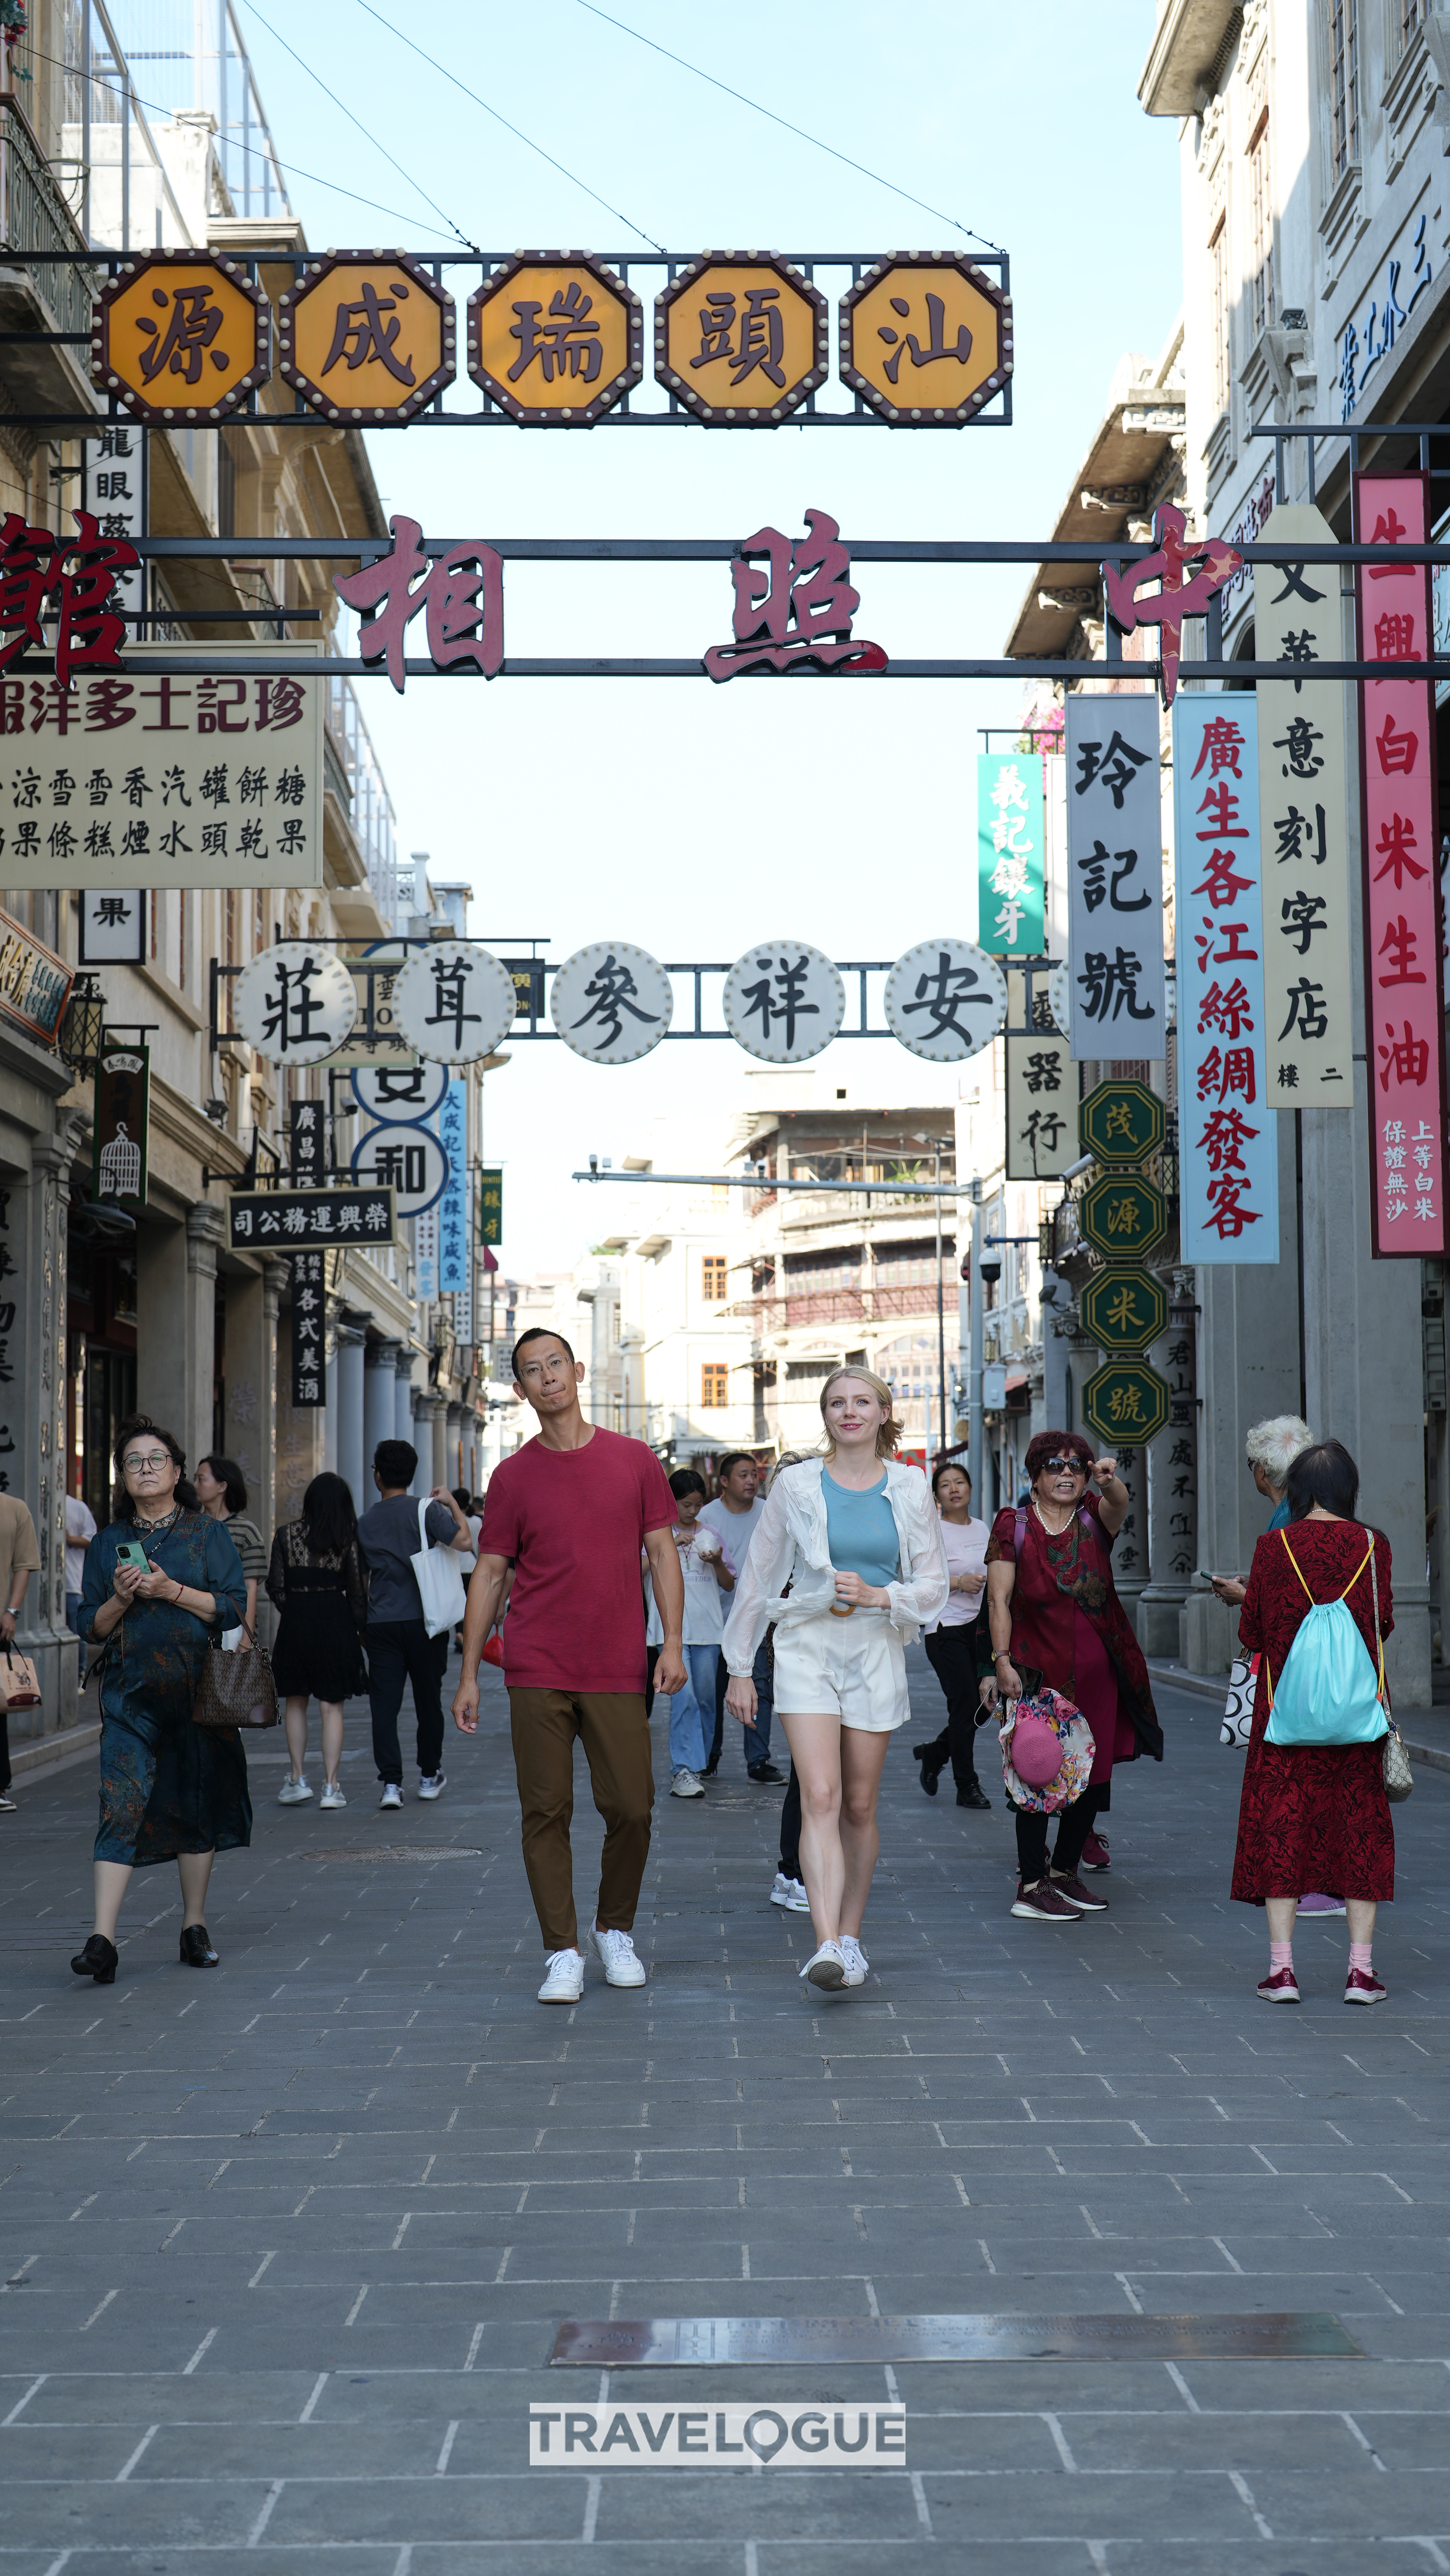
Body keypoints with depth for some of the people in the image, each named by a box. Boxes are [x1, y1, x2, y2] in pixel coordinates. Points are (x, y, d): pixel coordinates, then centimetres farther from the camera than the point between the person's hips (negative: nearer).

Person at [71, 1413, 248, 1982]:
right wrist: (121, 1599, -9)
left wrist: (172, 1591, -14)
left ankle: (195, 1926, 21)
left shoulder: (209, 1532, 5)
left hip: (198, 1690, 0)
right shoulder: (108, 1542, 11)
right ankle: (103, 1941, -18)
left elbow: (234, 1608, -3)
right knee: (120, 1807, -11)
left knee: (198, 1807, 7)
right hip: (130, 1695, 0)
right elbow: (91, 1627, 10)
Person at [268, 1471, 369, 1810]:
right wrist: (362, 1629, 11)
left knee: (296, 1702, 15)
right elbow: (357, 1590, -1)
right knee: (332, 1706, 3)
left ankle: (297, 1779, 12)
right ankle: (331, 1786, 2)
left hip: (295, 1622, 1)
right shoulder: (347, 1539, -2)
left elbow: (275, 1586, -1)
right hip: (335, 1623, -1)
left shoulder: (287, 1534, 0)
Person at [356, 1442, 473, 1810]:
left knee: (384, 1703, -1)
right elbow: (464, 1542, -14)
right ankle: (430, 1776, 23)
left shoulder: (365, 1523, 5)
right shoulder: (427, 1510, -5)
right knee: (428, 1699, 12)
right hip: (423, 1619, -1)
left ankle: (391, 1782, -11)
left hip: (381, 1624, 1)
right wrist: (451, 1503, 0)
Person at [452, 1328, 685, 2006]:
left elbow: (662, 1552, 7)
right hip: (538, 1671, 0)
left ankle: (616, 1932, 22)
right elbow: (489, 1574, 8)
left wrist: (672, 1640, -4)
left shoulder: (635, 1461, 6)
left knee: (632, 1810, -1)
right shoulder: (513, 1477, 5)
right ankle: (562, 1954, 7)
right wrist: (469, 1675, 4)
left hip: (619, 1671, 0)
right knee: (546, 1813, -1)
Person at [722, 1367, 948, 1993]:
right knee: (820, 1799, -15)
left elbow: (932, 1585, 6)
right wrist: (739, 1668, 7)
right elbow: (759, 1578, 7)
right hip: (808, 1644, -2)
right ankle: (827, 1948, -23)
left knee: (860, 1806, 9)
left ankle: (849, 1936, 24)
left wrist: (877, 1596, -13)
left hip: (877, 1652, 2)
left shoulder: (908, 1488, 4)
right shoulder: (796, 1485, 1)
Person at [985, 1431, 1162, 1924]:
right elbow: (999, 1599, -5)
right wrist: (1002, 1659, -14)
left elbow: (1119, 1503, -19)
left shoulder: (1094, 1518, 5)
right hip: (1038, 1671, -4)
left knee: (1092, 1776, 9)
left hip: (1096, 1671, 4)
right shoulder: (1013, 1526, -1)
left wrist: (1109, 1481, -42)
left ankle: (1065, 1872, 24)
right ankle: (1031, 1887, -2)